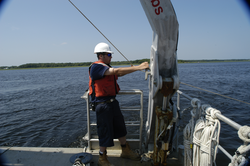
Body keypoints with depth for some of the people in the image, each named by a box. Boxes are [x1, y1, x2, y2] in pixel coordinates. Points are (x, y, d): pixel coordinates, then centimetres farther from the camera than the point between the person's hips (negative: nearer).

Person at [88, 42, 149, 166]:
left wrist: (133, 68, 4)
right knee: (105, 132, 3)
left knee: (120, 127, 20)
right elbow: (116, 71, -29)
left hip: (112, 102, 10)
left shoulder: (106, 67, 13)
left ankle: (125, 151, 40)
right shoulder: (96, 67, -18)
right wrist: (138, 67, -30)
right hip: (103, 104, -9)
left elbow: (118, 74, 16)